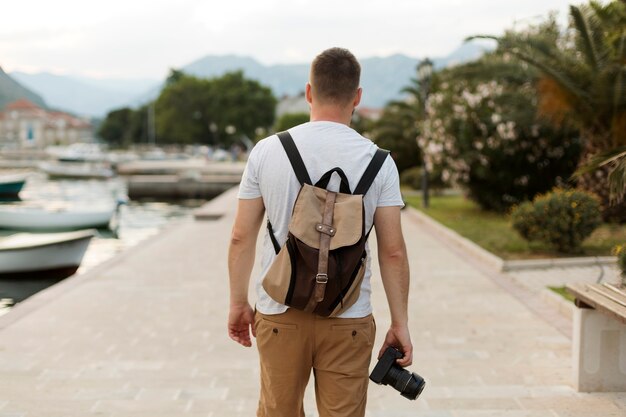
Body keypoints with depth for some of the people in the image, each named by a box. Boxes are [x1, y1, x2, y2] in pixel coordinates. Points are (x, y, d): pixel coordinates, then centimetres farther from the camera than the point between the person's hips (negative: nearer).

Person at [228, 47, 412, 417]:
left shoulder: (267, 151, -3)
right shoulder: (377, 160, -5)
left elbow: (242, 237, 0)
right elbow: (393, 251, -6)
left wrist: (239, 303, 12)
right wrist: (400, 323, 2)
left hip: (279, 314, 1)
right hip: (348, 321, -1)